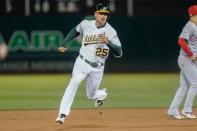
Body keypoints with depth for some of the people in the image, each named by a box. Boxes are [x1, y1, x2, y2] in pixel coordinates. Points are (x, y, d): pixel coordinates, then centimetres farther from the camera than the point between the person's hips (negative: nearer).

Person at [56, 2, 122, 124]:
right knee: (74, 82, -26)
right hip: (82, 62, 0)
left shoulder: (111, 32, -12)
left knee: (91, 95, 10)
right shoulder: (85, 24, -7)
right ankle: (63, 114, -32)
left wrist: (108, 42, -34)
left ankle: (103, 94, 48)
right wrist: (63, 44, 8)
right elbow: (75, 31, 16)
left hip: (97, 67, 0)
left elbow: (119, 53, -18)